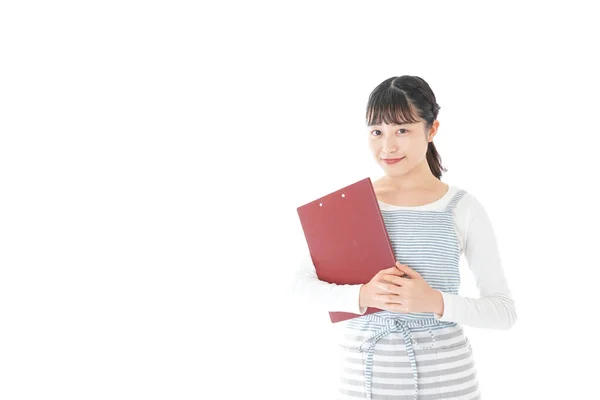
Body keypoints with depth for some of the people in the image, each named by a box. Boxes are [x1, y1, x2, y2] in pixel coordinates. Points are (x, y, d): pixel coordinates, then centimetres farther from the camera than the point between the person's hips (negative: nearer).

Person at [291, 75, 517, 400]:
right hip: (364, 372, 2)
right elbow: (302, 281, -4)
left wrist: (436, 302, -20)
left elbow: (505, 310, -4)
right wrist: (360, 296, -21)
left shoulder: (463, 208, -4)